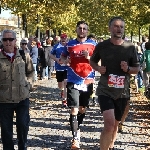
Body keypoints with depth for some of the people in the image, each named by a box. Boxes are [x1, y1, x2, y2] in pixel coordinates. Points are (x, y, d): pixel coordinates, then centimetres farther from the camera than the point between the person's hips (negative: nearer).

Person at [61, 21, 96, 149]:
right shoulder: (70, 44, 4)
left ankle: (77, 129, 39)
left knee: (82, 109, 16)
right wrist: (65, 61, -7)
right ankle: (75, 138, -7)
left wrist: (89, 58, -16)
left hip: (87, 82, 1)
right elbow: (62, 57, 15)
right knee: (74, 110, -10)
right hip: (73, 82, -1)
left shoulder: (92, 44, 2)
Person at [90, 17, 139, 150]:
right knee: (109, 124, -21)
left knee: (115, 124, 19)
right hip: (105, 91, -3)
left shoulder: (130, 47, -2)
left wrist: (128, 69, -15)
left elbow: (137, 69, 7)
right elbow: (92, 61, 13)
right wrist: (98, 68, -8)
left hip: (122, 93, 3)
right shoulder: (101, 46, -4)